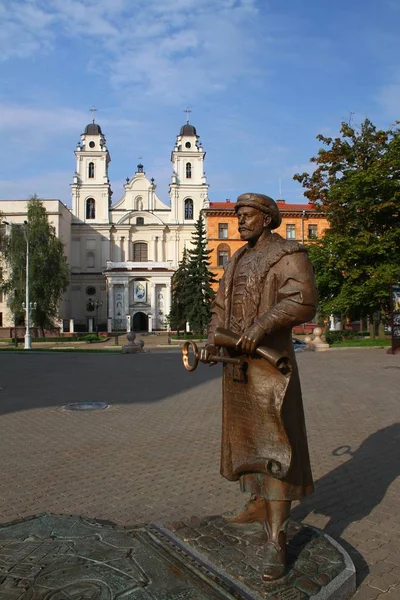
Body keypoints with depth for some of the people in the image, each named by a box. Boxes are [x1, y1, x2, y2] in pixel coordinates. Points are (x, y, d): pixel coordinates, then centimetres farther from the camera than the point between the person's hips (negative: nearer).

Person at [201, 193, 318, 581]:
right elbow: (221, 309, 14)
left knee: (274, 447, -10)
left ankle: (276, 540, -5)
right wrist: (211, 342, -4)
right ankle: (259, 505, 36)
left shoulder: (288, 254, -9)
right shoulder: (237, 262, 17)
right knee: (245, 435, 17)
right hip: (237, 362, 9)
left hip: (269, 362, -8)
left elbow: (303, 302, -23)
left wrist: (261, 326, -36)